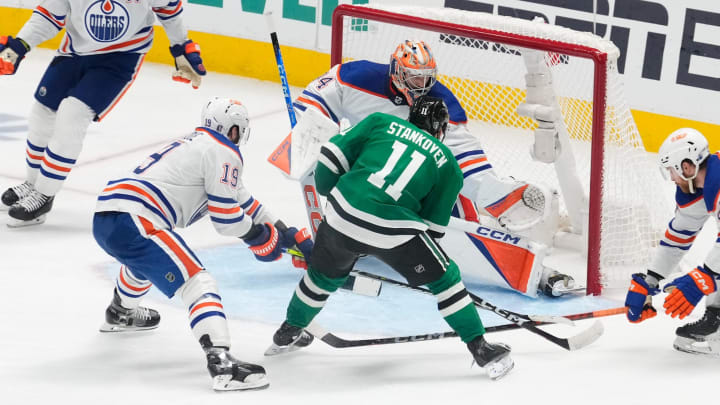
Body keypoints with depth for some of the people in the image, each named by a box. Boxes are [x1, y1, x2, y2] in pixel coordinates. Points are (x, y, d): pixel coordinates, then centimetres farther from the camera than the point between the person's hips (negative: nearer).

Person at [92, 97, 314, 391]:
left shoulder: (196, 145, 27)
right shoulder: (223, 153, -1)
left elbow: (241, 201, 31)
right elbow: (226, 218, -5)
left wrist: (289, 235, 31)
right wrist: (261, 238, 14)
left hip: (104, 218, 10)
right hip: (132, 222, -10)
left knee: (147, 258, 42)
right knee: (197, 284, -14)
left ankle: (120, 314, 66)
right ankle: (221, 363, -32)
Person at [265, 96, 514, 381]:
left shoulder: (381, 122, 20)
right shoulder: (448, 165, 19)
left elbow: (332, 154, 13)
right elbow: (433, 226, 18)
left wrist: (331, 195, 29)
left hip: (342, 216, 3)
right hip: (394, 227, -3)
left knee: (325, 273, 31)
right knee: (444, 278, 16)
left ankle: (288, 334, 48)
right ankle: (482, 350, 15)